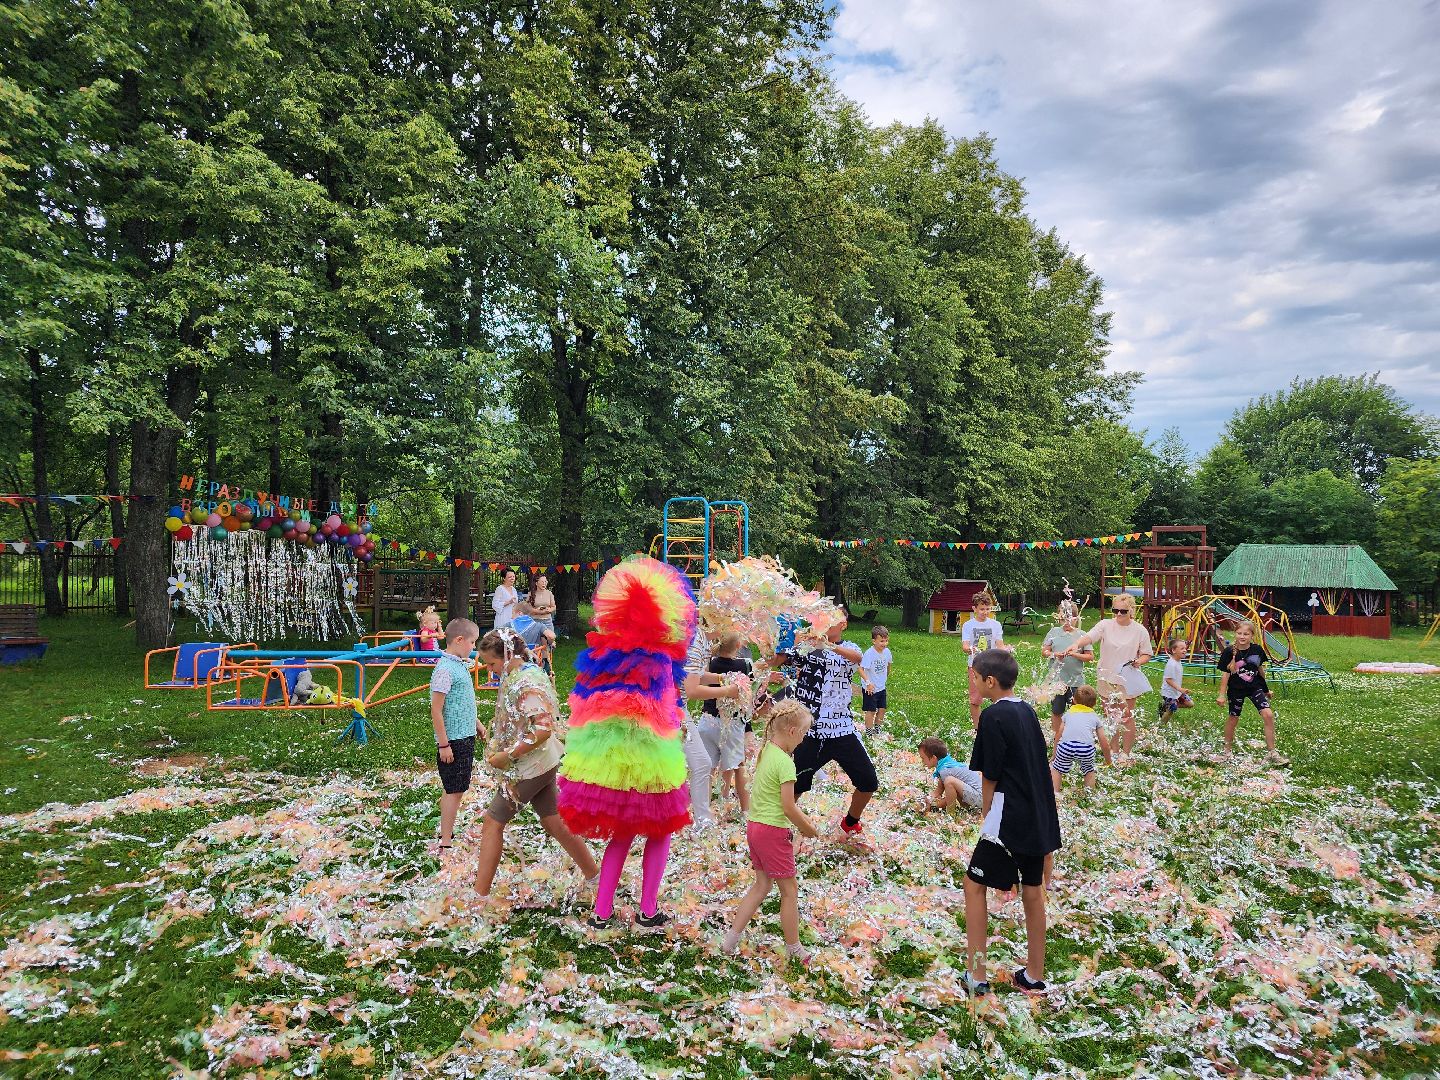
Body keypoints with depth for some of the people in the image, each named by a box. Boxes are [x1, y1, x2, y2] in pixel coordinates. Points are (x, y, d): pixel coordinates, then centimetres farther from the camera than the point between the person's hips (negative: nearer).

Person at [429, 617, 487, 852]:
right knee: (454, 790, -2)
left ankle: (447, 833, 27)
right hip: (452, 740, -9)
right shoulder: (444, 669, -19)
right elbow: (436, 710, -19)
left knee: (454, 789, 16)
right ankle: (446, 843, 5)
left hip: (465, 736, 9)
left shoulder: (460, 665, 10)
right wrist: (443, 744, -18)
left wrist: (477, 723, 27)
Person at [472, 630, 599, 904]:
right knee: (553, 821, 16)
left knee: (493, 822, 0)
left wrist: (507, 755, -23)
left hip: (531, 766, -9)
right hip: (542, 763, 9)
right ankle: (594, 876, 25)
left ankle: (480, 894, 7)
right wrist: (497, 747, 7)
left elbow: (543, 729, -30)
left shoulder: (526, 683, -22)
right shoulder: (516, 677, 8)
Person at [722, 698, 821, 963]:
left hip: (754, 826, 9)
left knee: (762, 885, 19)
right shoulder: (785, 762, -21)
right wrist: (809, 829, -5)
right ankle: (794, 948, 21)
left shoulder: (766, 751, 5)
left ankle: (731, 940, 17)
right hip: (774, 832, -8)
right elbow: (788, 808, -19)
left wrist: (800, 816, 13)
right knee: (790, 890, 8)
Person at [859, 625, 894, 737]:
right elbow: (861, 669, -26)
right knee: (871, 711, -1)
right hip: (870, 688, -6)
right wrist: (868, 683, -32)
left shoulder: (887, 652, -3)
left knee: (882, 709, 11)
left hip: (881, 687, 6)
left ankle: (877, 730, 29)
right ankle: (869, 733, 12)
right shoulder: (869, 654, -23)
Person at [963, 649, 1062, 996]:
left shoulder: (994, 716, -14)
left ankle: (977, 975, 2)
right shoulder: (1027, 711, 10)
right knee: (1032, 888, 15)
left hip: (1009, 819, -8)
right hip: (1039, 818, 8)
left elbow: (990, 778, -11)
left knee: (974, 884, 2)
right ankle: (1034, 975, 24)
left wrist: (986, 819, 2)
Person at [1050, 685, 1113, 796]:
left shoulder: (1068, 713, 31)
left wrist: (1054, 755, 39)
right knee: (1089, 770, 29)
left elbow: (1058, 735, 28)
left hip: (1066, 745, 0)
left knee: (1057, 768, 23)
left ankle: (1055, 792, 11)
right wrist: (1108, 760, 42)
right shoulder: (1095, 716, 30)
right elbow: (1104, 743, 28)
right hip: (1086, 747, 0)